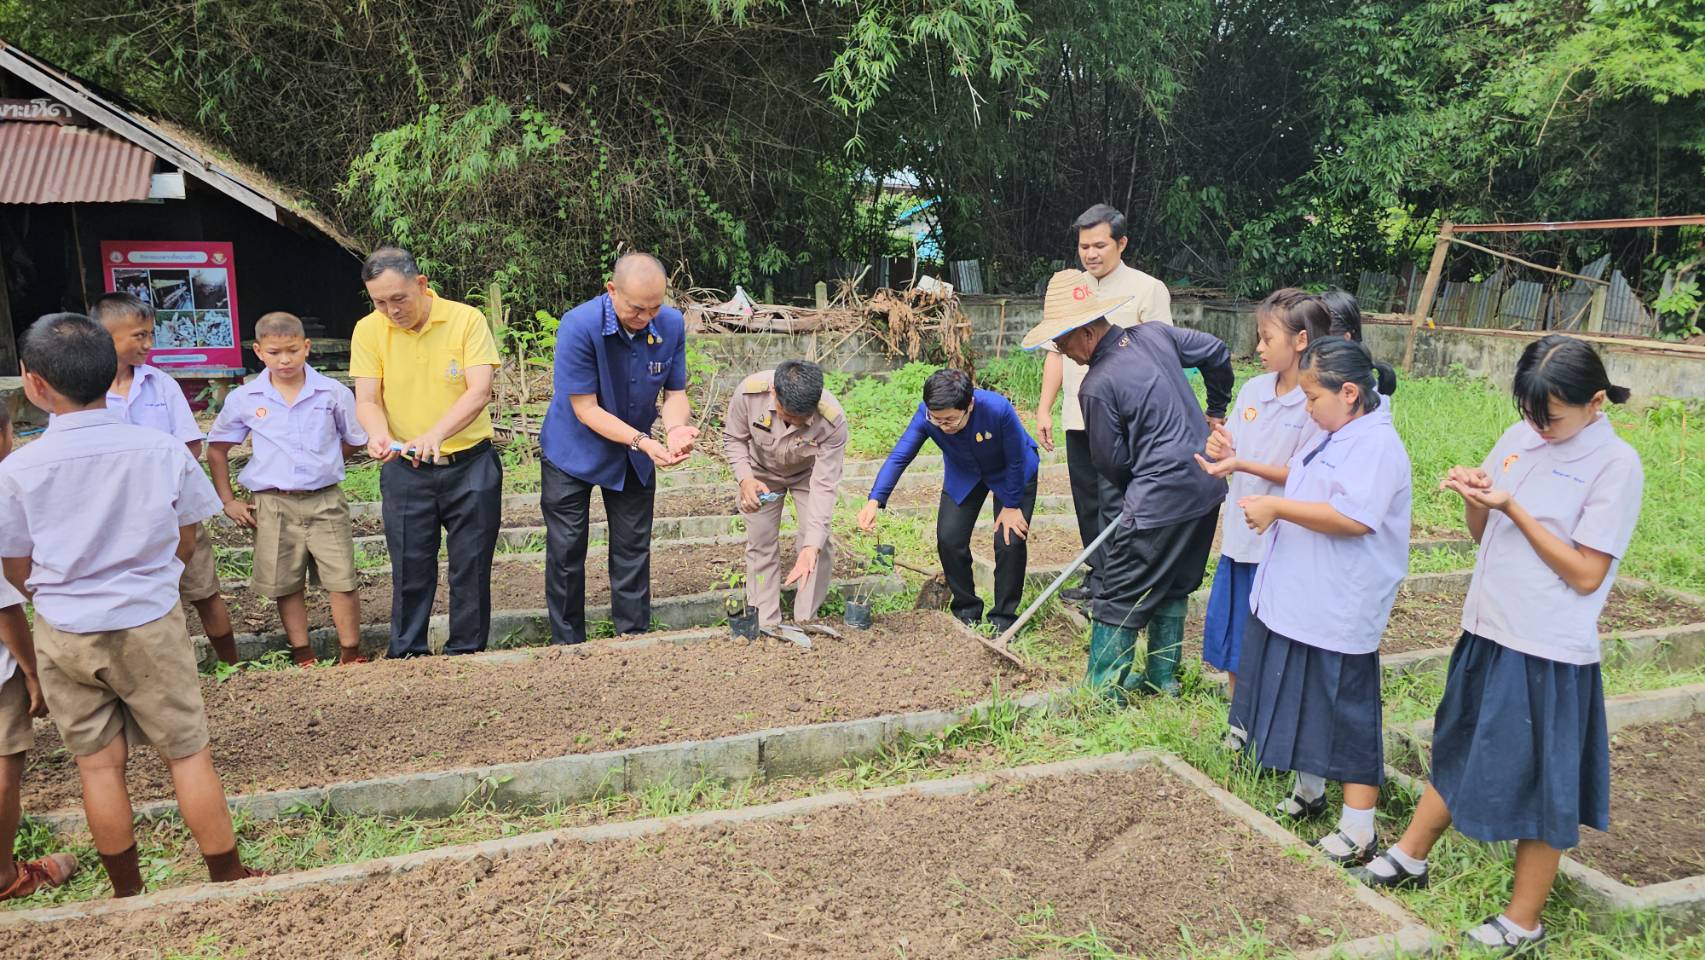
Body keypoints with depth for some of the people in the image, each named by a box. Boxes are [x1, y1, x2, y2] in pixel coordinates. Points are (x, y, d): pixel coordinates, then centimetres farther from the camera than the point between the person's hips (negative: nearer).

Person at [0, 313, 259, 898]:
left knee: (99, 763, 12)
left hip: (65, 634, 1)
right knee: (188, 753, 9)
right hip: (151, 626, 0)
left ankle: (127, 892, 26)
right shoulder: (163, 450, -10)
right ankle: (228, 878, 18)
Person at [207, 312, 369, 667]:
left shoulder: (333, 393, -4)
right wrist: (227, 501, 8)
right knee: (287, 585, 8)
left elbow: (355, 440, 11)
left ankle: (351, 655, 10)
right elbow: (216, 448, 11)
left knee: (343, 580, -2)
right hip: (273, 504, 1)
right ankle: (303, 658, 20)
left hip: (325, 501, -1)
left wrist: (322, 464, 6)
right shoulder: (243, 399, -1)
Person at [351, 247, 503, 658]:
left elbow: (479, 391, -20)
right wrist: (379, 436, -30)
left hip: (470, 465, -1)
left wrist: (436, 434, -36)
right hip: (405, 471, 1)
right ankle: (406, 656, 20)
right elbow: (367, 399, -7)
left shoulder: (466, 320, -11)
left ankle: (466, 652, 21)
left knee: (471, 568, 7)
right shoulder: (368, 331, -4)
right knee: (410, 570, 7)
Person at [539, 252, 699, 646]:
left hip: (634, 453, 3)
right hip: (574, 451, -3)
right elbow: (585, 408, -26)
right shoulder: (579, 325, -29)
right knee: (566, 551, 4)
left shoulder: (672, 324, -16)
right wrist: (643, 442, -35)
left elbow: (675, 392, -7)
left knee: (633, 550, 9)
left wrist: (675, 429, -29)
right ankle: (569, 646, 18)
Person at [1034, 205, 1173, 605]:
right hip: (1077, 418, 6)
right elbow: (1055, 351, 16)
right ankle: (1098, 576, 23)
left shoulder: (1147, 290, -4)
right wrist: (1044, 409, 11)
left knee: (1113, 503, -9)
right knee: (1087, 503, 12)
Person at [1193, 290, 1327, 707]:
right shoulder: (1253, 389, 4)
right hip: (1240, 535, 7)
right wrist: (1220, 449, -11)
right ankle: (1240, 728, 33)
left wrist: (1241, 464, -24)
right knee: (1230, 644, 15)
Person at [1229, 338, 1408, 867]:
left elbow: (1354, 516, -30)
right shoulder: (1333, 439, 13)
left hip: (1340, 613, -10)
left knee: (1347, 715, -2)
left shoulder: (1377, 444, -18)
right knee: (1300, 703, 21)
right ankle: (1309, 793, 39)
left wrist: (1277, 506, -24)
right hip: (1296, 600, 10)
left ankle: (1358, 833, 8)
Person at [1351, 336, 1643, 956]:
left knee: (1540, 782, 7)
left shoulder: (1615, 466, -12)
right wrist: (1474, 498, -8)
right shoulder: (1519, 438, 5)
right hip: (1487, 632, 6)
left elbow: (1587, 574, -15)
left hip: (1549, 652, -6)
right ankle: (1409, 858, 37)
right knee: (1459, 754, 21)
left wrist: (1512, 507, -18)